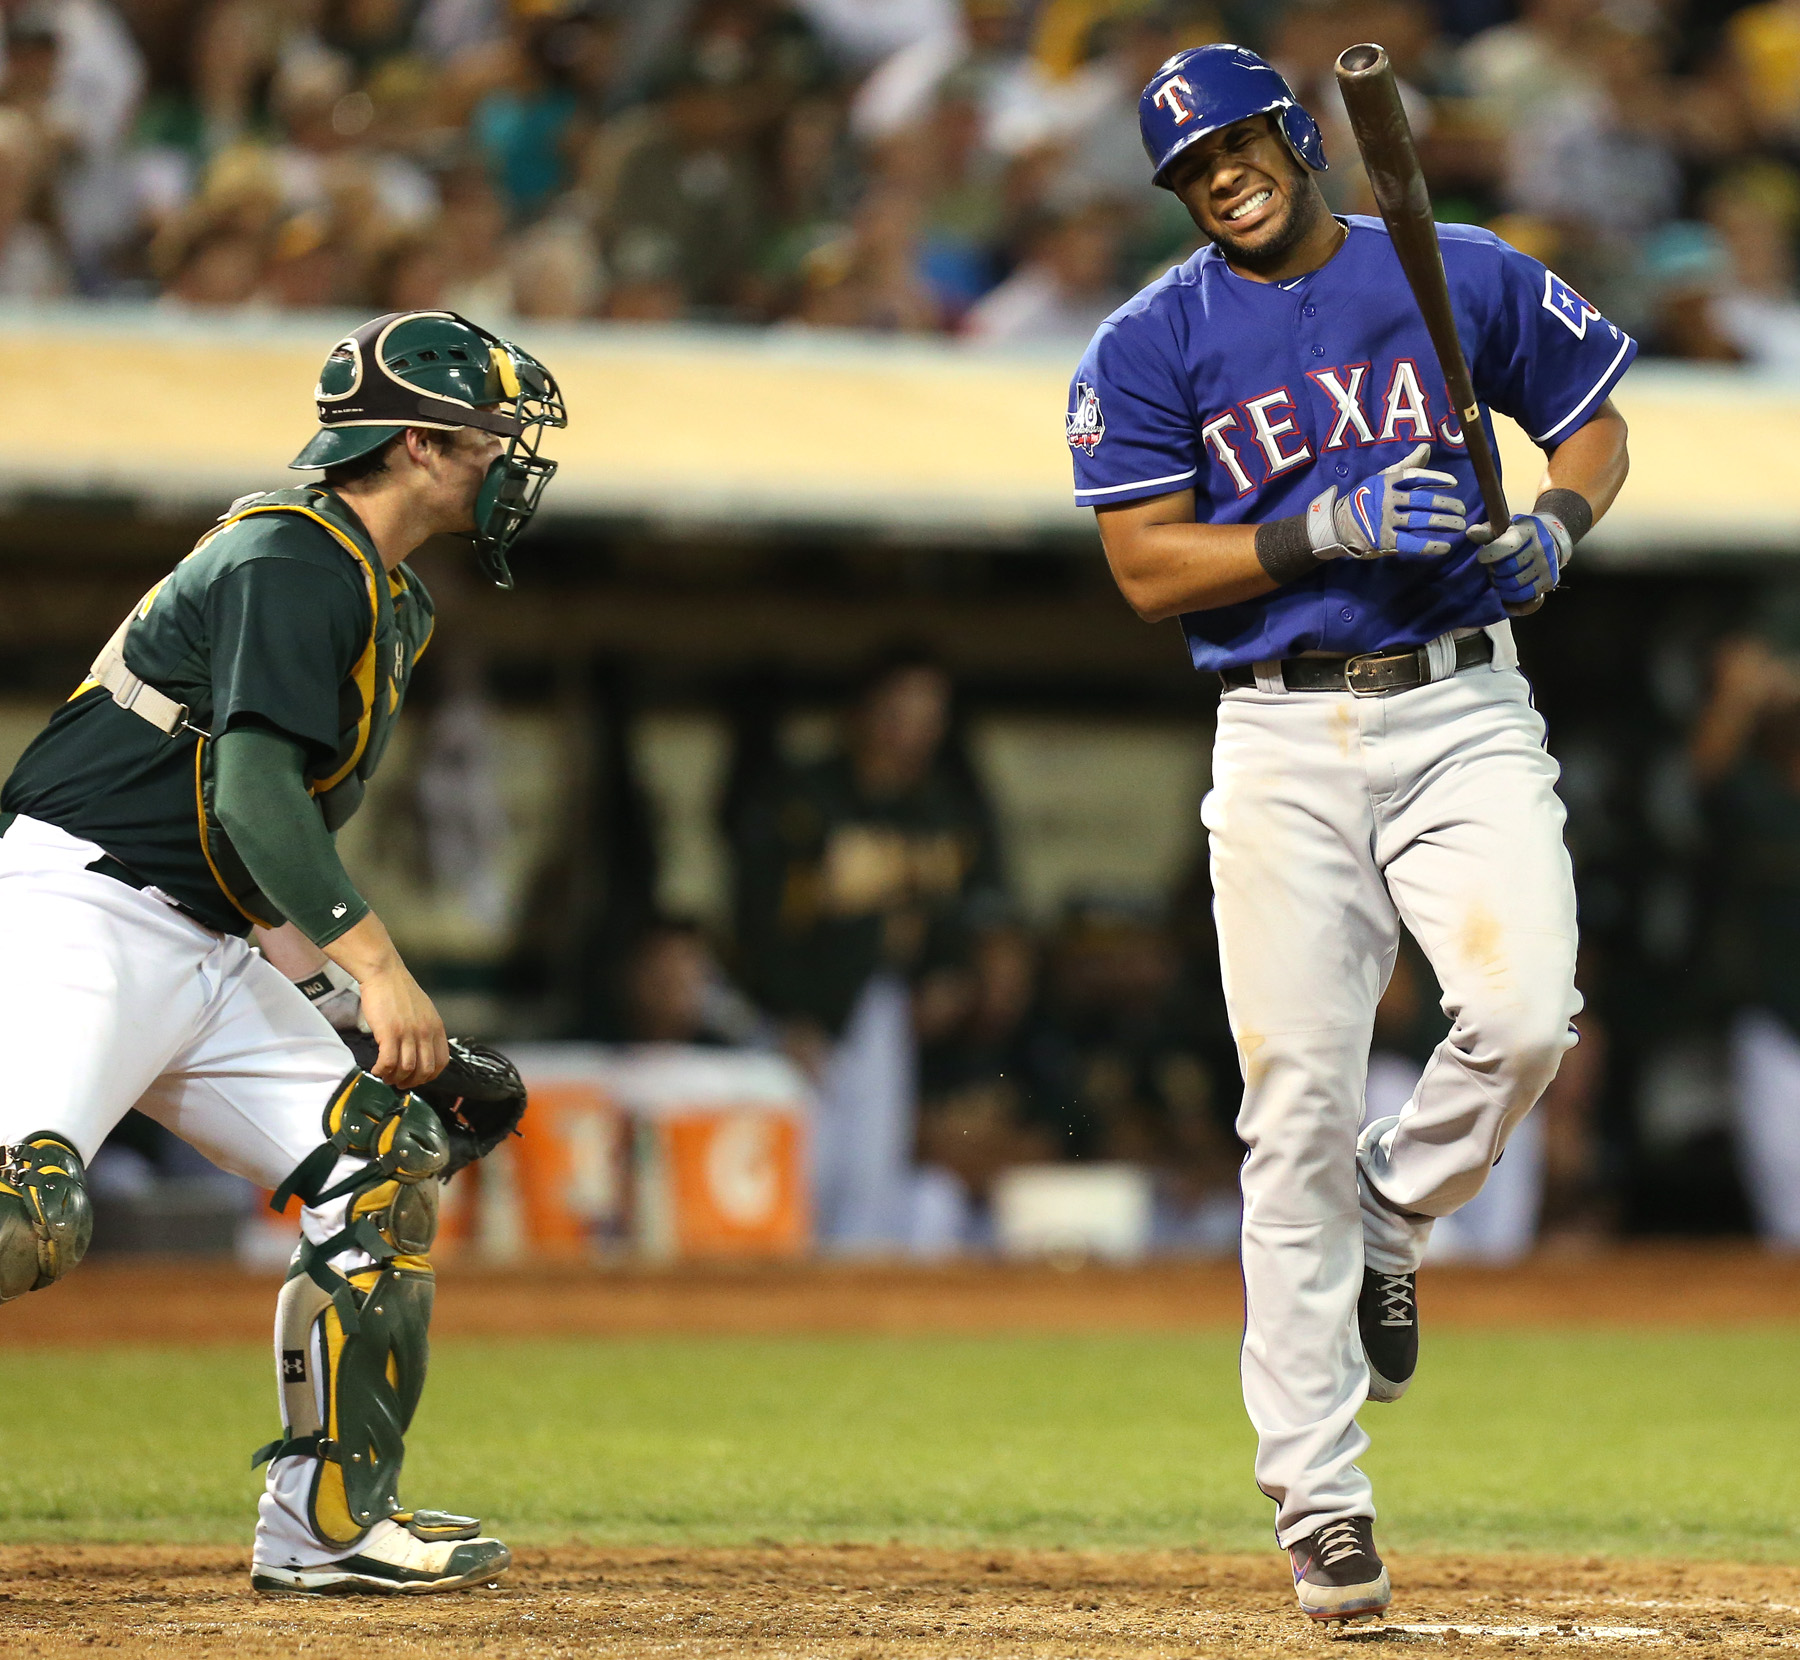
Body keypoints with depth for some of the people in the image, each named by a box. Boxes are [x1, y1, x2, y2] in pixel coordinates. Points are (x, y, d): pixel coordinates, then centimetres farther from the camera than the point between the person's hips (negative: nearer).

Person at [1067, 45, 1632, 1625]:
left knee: (1523, 1013, -23)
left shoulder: (1465, 278, 6)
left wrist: (1555, 523, -4)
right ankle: (1319, 1502, 2)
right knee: (1297, 1113, -5)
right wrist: (1328, 528, -16)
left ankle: (1389, 1217, 11)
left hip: (1462, 713, 1)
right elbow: (1150, 569, -3)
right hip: (1282, 739, -1)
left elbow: (1594, 419, 17)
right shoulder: (1150, 347, 3)